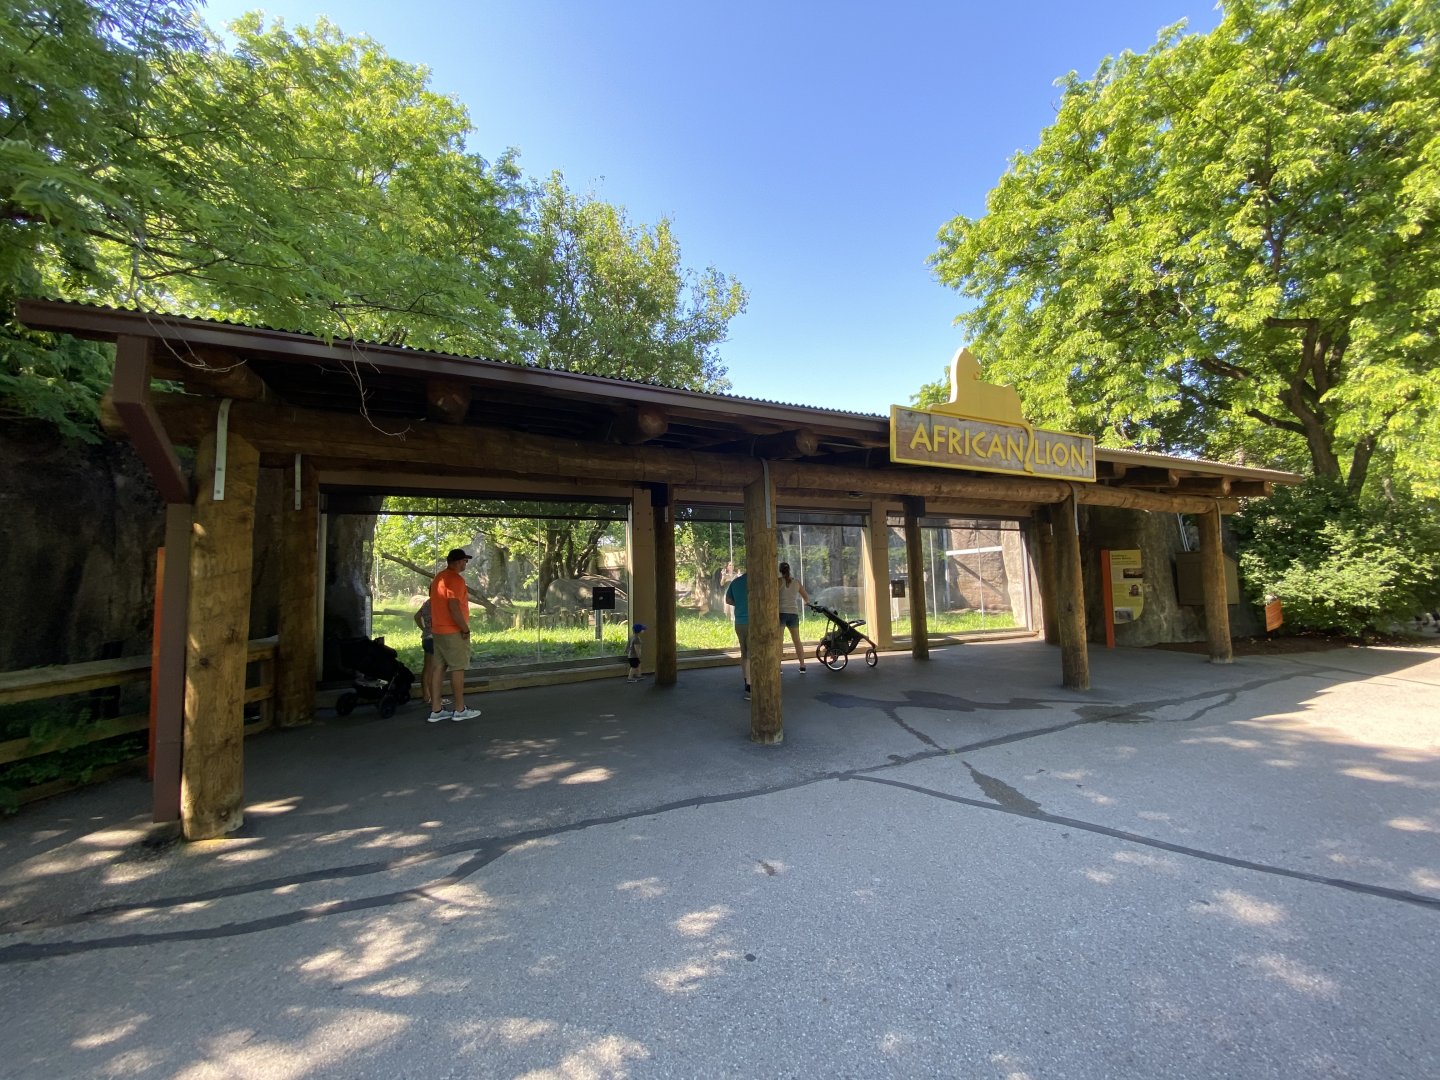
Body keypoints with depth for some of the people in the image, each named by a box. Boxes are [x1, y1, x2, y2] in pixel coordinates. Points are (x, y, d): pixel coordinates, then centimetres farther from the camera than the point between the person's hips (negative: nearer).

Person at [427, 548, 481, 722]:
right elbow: (454, 607, -24)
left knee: (438, 667, 9)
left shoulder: (438, 578, 13)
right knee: (457, 669, -2)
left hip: (438, 630, 9)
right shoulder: (456, 579, -16)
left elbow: (435, 604, 19)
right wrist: (465, 629, -17)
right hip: (454, 631, -9)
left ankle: (435, 710, 12)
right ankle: (460, 710, 5)